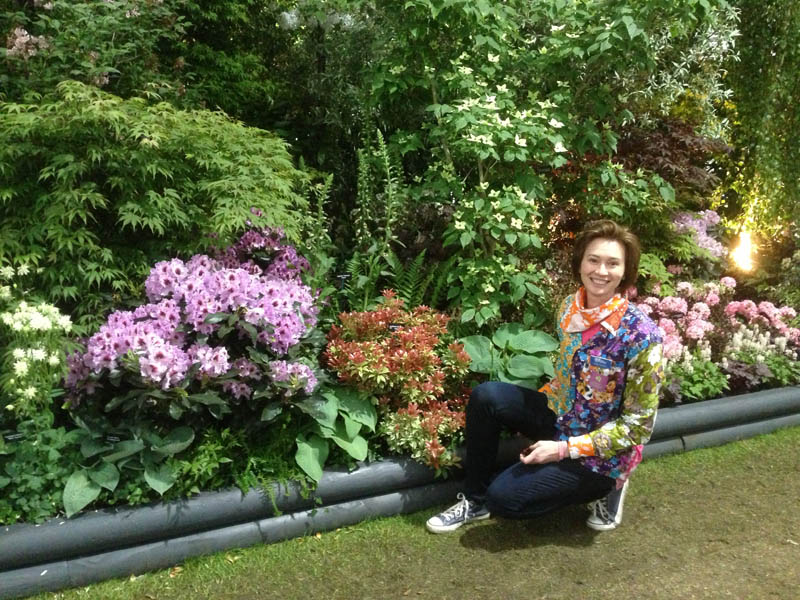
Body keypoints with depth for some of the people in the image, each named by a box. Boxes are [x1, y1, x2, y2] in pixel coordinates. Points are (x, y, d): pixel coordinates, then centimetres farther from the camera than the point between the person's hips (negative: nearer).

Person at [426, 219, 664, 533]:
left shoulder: (641, 335, -25)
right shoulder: (570, 307, -6)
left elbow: (638, 426, -19)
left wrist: (564, 449, -20)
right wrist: (537, 400, 0)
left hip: (601, 452, -6)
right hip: (561, 416, 6)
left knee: (504, 497, -14)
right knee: (485, 396, -16)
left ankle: (601, 487, 8)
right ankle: (475, 500, 2)